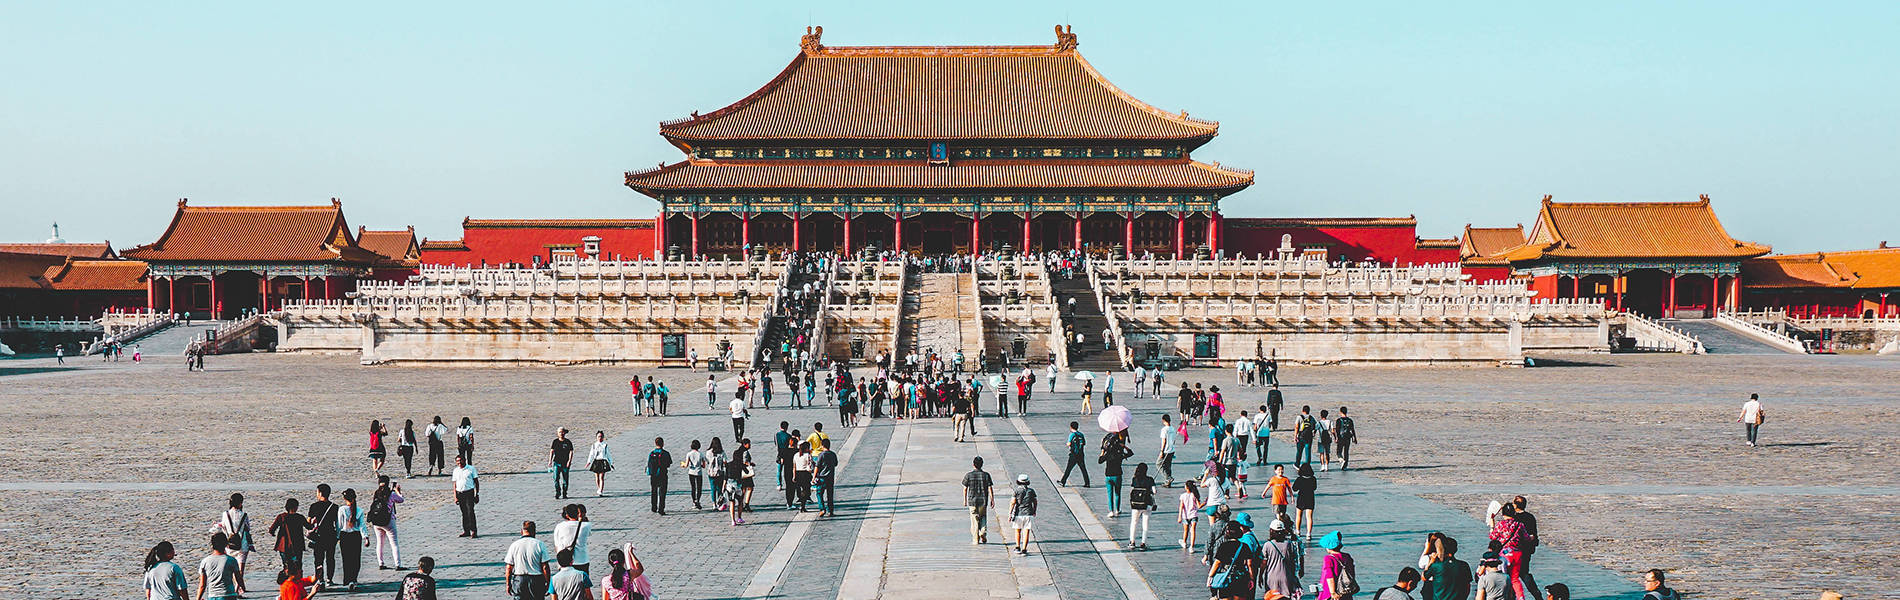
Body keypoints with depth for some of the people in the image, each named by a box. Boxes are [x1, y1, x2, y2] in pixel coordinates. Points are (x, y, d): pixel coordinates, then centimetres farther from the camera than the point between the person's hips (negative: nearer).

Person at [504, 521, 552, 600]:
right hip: (537, 582, -1)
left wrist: (508, 585, 9)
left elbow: (508, 568, -1)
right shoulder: (539, 544, -5)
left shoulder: (514, 545, -1)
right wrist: (548, 584, 1)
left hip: (519, 581, 1)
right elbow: (545, 567, -7)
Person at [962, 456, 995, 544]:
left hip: (972, 501, 0)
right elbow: (990, 489, -5)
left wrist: (965, 500, 11)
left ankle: (975, 540, 6)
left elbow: (965, 489, 0)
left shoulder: (968, 475, -5)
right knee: (983, 518, 19)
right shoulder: (986, 475, -5)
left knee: (974, 520, 6)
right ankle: (983, 533, 0)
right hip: (983, 501, 0)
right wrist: (992, 500, 3)